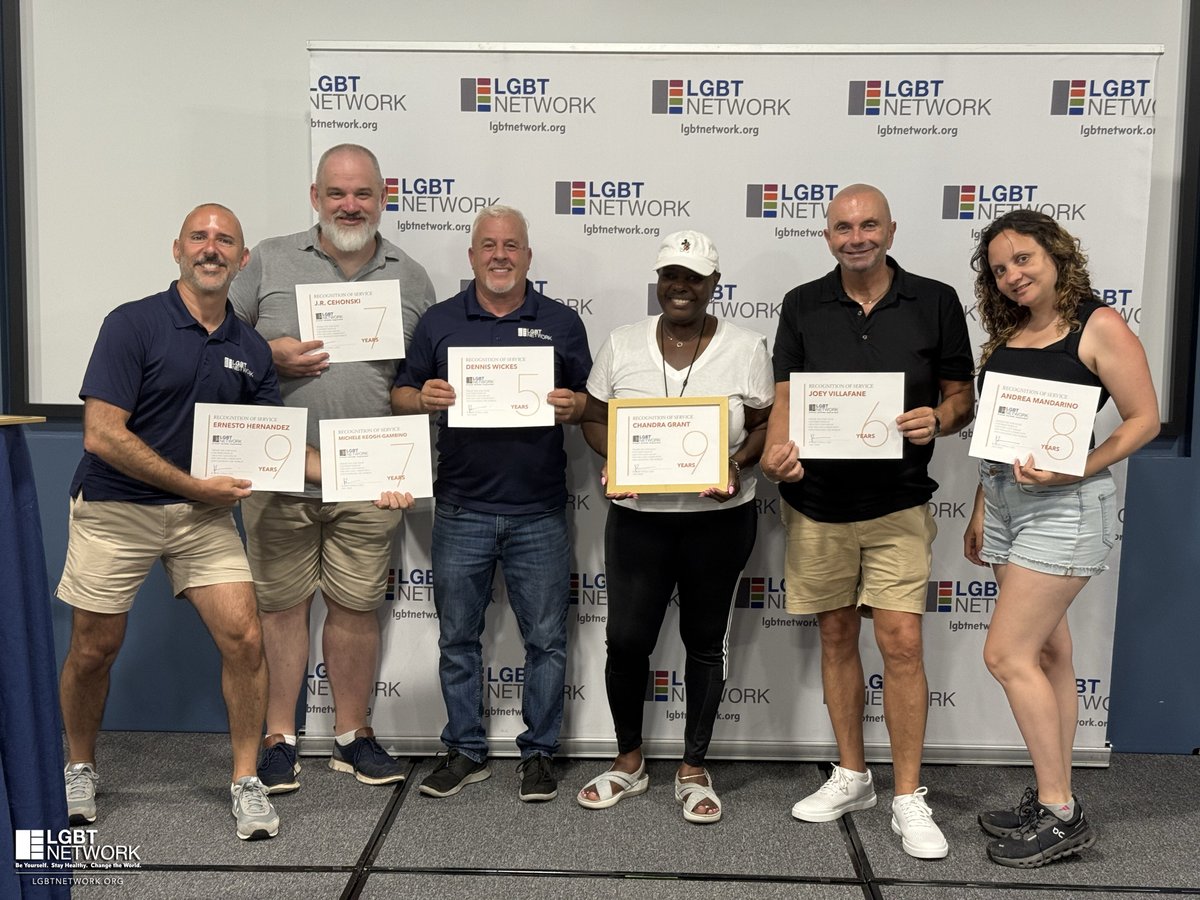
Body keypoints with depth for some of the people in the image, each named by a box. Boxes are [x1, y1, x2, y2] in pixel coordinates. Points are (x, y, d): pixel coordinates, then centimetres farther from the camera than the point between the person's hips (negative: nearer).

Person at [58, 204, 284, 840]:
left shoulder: (251, 351, 3)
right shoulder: (133, 324, -12)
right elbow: (102, 435, -18)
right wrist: (196, 485, -18)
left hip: (205, 514, 3)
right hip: (116, 508, -3)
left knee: (244, 639, -7)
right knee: (94, 649, 9)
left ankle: (245, 782, 9)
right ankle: (79, 768, 35)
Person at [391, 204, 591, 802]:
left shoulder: (562, 324, 6)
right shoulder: (440, 321, 7)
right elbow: (400, 396, 8)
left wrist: (574, 407, -15)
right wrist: (424, 399, -13)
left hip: (539, 513, -1)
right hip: (461, 511, 1)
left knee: (545, 639, 6)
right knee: (457, 638, 10)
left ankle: (538, 752, 21)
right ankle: (465, 751, 25)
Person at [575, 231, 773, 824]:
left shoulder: (746, 348, -2)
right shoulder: (622, 344, 2)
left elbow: (767, 423, 2)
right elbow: (594, 417, 7)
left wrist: (738, 463, -17)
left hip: (719, 519, -1)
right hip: (638, 516, 1)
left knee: (706, 641, 11)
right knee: (626, 640, 4)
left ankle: (694, 768, 28)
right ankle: (629, 762, 27)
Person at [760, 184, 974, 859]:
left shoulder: (935, 302, 1)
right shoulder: (803, 306, 5)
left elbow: (962, 397, 5)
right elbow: (786, 396, 3)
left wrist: (938, 419, -17)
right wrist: (777, 450, -16)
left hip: (898, 504, -2)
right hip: (817, 502, 2)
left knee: (901, 640, -7)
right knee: (837, 638, 11)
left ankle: (909, 798, 8)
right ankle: (852, 777, 28)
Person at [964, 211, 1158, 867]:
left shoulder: (1099, 327, -8)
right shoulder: (1006, 334, 12)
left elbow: (1144, 419, -10)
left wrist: (1073, 470, -21)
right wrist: (981, 508, 16)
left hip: (1064, 506, -7)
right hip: (1005, 500, 7)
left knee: (1007, 654, -9)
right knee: (1047, 654, 12)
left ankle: (1060, 815, 4)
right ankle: (1053, 801, 22)